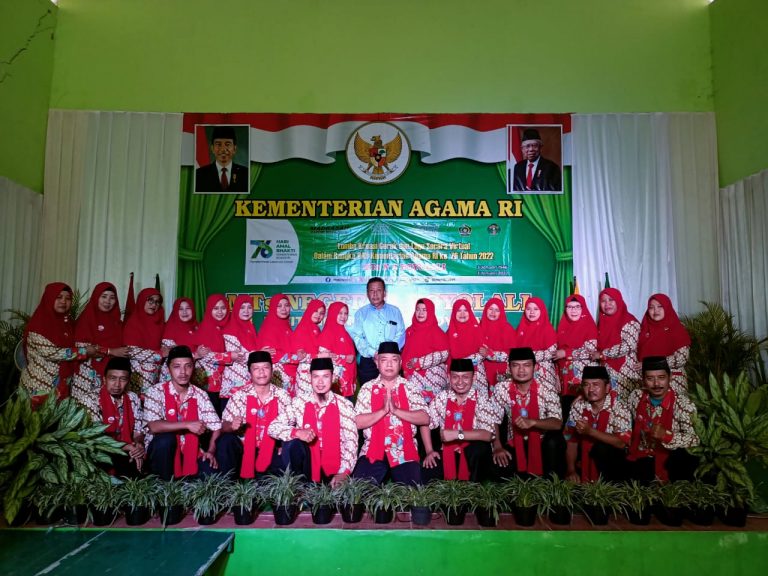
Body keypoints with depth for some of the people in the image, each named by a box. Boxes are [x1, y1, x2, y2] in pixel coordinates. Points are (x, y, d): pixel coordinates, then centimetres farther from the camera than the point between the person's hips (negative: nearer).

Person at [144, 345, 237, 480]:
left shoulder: (200, 395, 0)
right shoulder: (156, 392, -9)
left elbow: (216, 426, 0)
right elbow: (153, 426, -21)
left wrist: (211, 450, -16)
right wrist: (187, 425, -25)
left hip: (190, 451, 1)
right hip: (162, 451, -1)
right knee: (165, 438, -32)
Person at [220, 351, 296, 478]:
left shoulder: (281, 395, 0)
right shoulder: (240, 395, -3)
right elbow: (224, 426, -3)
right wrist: (232, 426, -26)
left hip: (273, 451, 0)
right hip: (245, 450, 0)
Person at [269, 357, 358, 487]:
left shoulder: (344, 405, -3)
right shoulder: (299, 403, 2)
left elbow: (351, 442, -7)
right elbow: (273, 427, -3)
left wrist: (344, 472, -20)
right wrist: (297, 432, -22)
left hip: (334, 474, -2)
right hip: (307, 469, 2)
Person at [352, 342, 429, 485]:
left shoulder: (410, 388, 4)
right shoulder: (367, 388, 3)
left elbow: (425, 418, -7)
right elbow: (358, 422, -6)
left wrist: (396, 410, -18)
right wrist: (383, 410, -19)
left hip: (405, 453, 0)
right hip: (373, 451, 0)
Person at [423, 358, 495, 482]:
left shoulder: (481, 398, -11)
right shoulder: (441, 397, -2)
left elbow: (487, 434, -20)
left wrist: (458, 434, -28)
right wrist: (429, 451, -5)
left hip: (474, 454, -2)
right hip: (447, 452, 2)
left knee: (481, 448, -34)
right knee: (426, 473, -22)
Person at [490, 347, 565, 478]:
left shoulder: (547, 391, -12)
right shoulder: (502, 390, -6)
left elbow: (557, 423, -22)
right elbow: (494, 420, -3)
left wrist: (532, 422, -39)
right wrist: (497, 447, -18)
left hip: (542, 445, -1)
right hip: (514, 446, 1)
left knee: (555, 439, -32)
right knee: (497, 467, -25)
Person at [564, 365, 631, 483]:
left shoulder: (619, 407, -15)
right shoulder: (578, 405, -4)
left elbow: (622, 443, -26)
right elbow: (571, 440, -3)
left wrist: (590, 431, -33)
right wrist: (571, 470, -12)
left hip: (614, 461, -2)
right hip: (586, 459, 2)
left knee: (602, 448, -30)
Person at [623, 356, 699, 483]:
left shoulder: (682, 403, -11)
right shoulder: (636, 396, -1)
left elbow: (695, 439, -17)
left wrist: (666, 435, -31)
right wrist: (624, 439, -4)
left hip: (668, 463, -2)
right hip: (638, 461, 2)